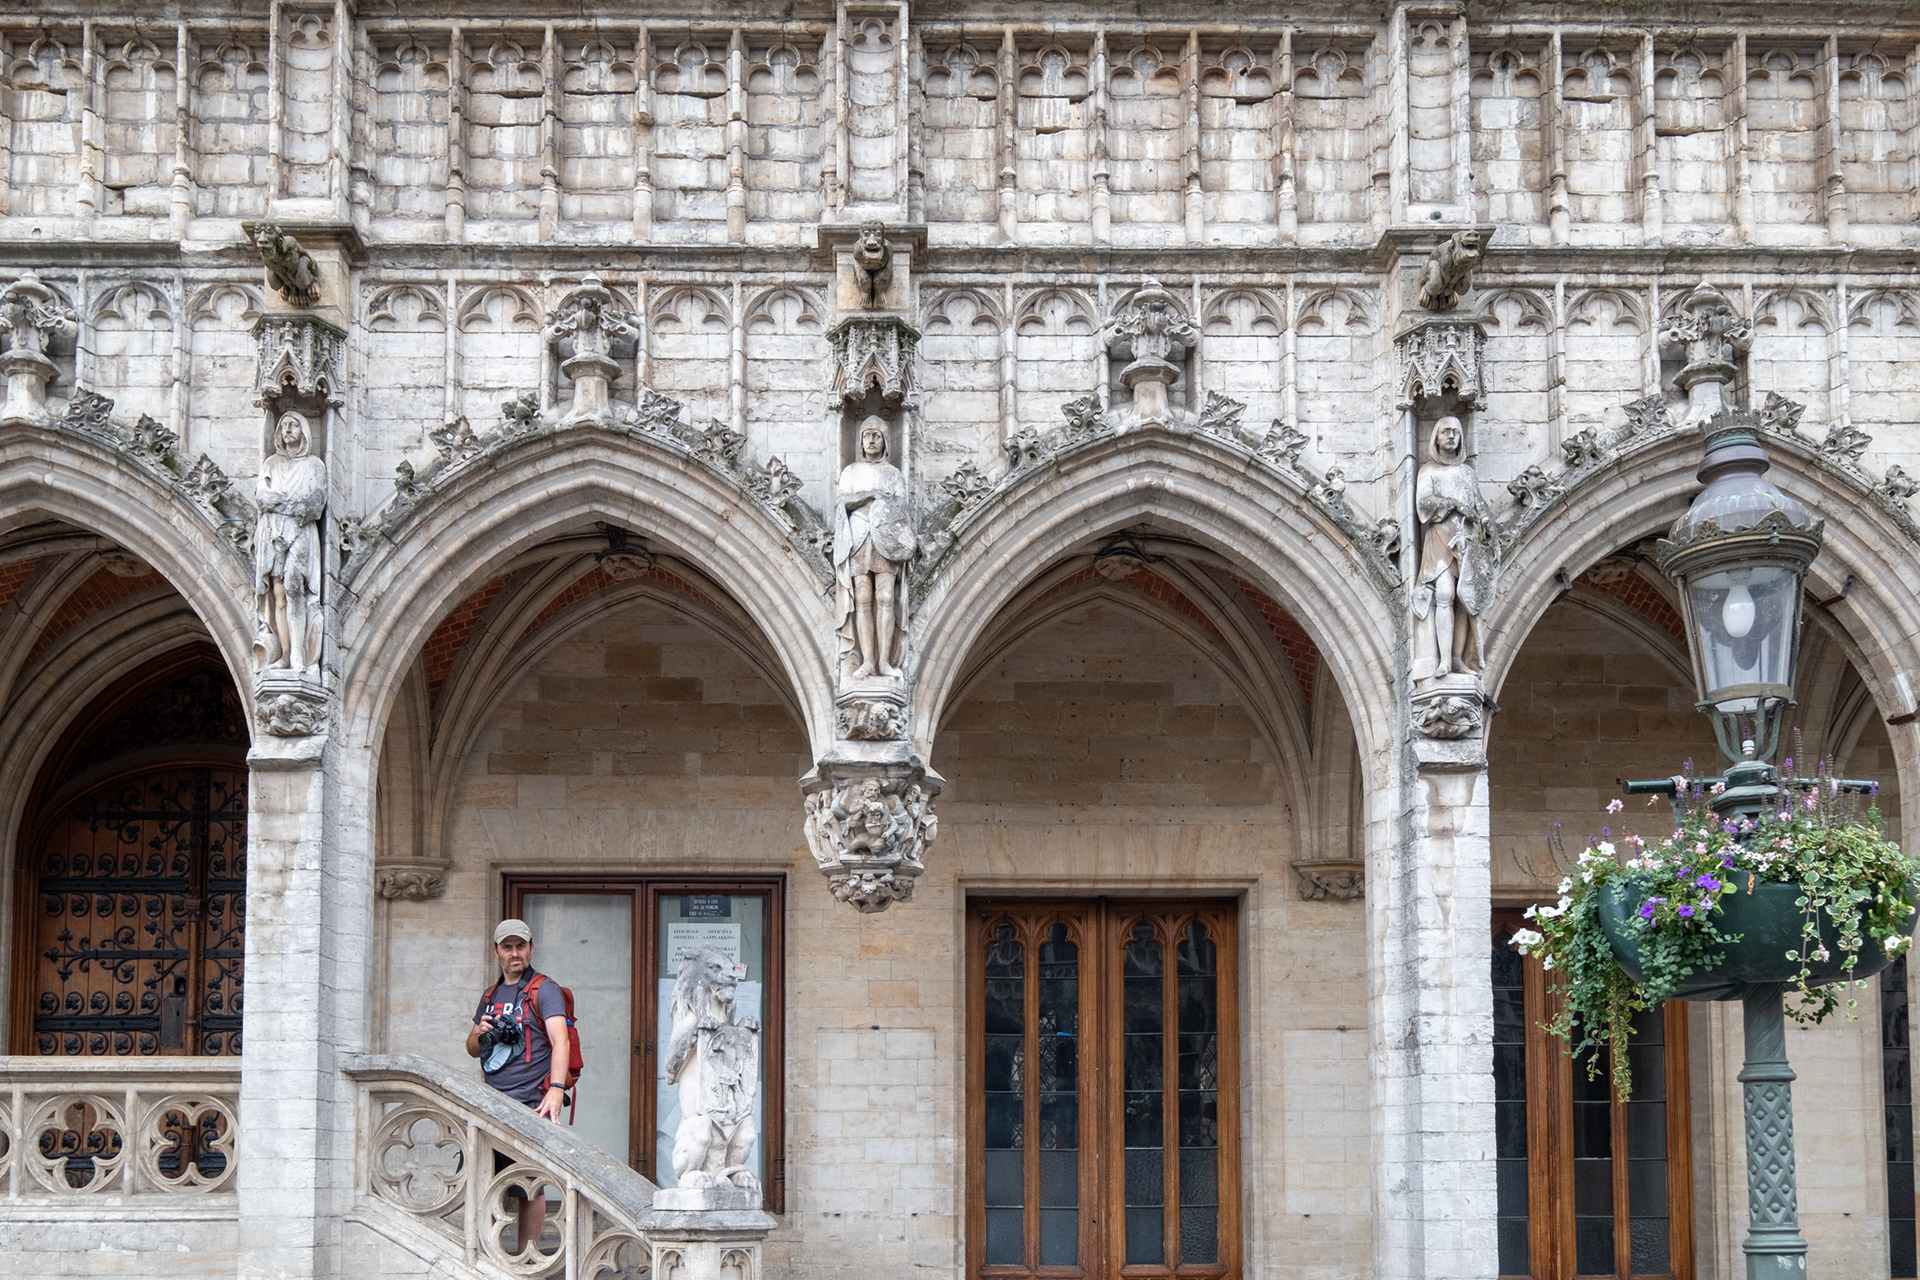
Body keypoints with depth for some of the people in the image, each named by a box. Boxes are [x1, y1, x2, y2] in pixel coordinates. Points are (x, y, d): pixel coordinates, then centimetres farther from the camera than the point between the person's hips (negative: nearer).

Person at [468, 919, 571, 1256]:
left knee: (529, 1187, -4)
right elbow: (472, 1049, 26)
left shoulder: (545, 991, -3)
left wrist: (556, 1088, -30)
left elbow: (560, 1041, -15)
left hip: (530, 1103, -6)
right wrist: (480, 1033, 1)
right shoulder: (491, 996, 19)